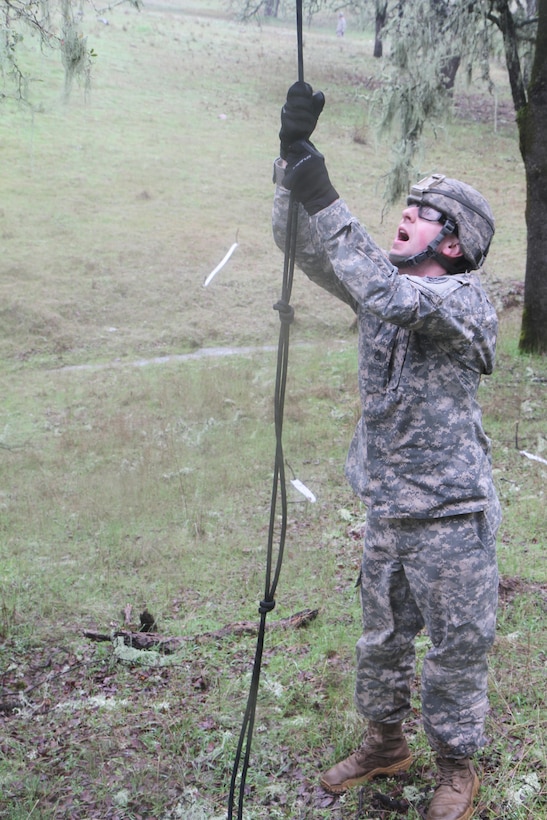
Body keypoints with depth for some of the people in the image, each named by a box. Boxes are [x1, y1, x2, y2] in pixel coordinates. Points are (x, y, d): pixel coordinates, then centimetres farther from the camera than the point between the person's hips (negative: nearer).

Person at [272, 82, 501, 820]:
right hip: (385, 508, 7)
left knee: (457, 646, 9)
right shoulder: (382, 283, 6)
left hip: (451, 515, -6)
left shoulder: (467, 299, -14)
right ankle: (384, 743, 42)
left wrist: (327, 202, -32)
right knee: (383, 636, 20)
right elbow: (301, 245, 2)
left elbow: (396, 298, -34)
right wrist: (293, 155, -12)